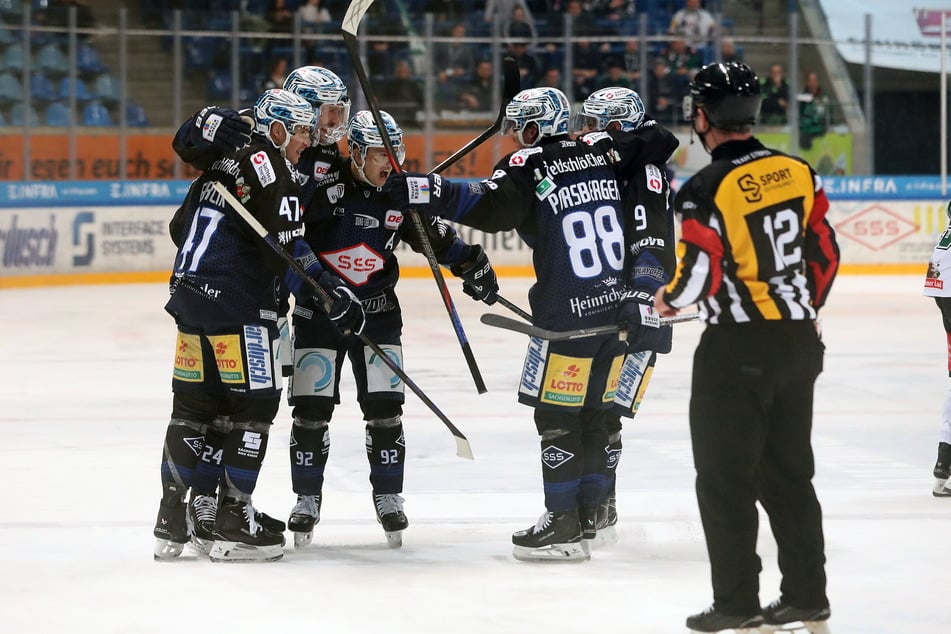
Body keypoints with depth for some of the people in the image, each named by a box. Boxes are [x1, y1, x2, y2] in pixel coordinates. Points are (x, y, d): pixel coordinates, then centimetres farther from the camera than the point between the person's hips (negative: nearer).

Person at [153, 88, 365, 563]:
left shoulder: (226, 162, 18)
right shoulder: (270, 168, -9)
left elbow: (181, 226, 24)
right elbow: (286, 250, -17)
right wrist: (332, 296, -14)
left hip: (191, 294, 9)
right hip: (238, 307, -9)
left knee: (194, 405, 12)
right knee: (255, 403, -2)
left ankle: (171, 524, 14)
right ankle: (232, 527, -3)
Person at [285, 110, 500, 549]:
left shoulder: (400, 197, -2)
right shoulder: (324, 187, -15)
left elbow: (433, 236, 9)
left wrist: (469, 262, 0)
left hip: (377, 311, 3)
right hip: (319, 310, -3)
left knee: (384, 405, -1)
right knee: (312, 408, -2)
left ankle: (388, 496, 11)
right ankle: (307, 498, 10)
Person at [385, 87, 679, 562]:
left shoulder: (528, 167, -11)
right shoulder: (601, 152, 7)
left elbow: (486, 208, -25)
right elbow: (659, 142, 14)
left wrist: (417, 191, -28)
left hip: (566, 316, -7)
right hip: (619, 308, 7)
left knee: (556, 413, -1)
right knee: (594, 411, 17)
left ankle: (563, 525, -2)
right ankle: (586, 512, 25)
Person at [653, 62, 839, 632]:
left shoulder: (707, 189, -16)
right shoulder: (797, 172, 3)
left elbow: (700, 274, -17)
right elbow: (825, 252, 9)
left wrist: (669, 299, 5)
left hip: (738, 348, -7)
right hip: (798, 342, 7)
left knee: (725, 477, 3)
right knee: (789, 471, 15)